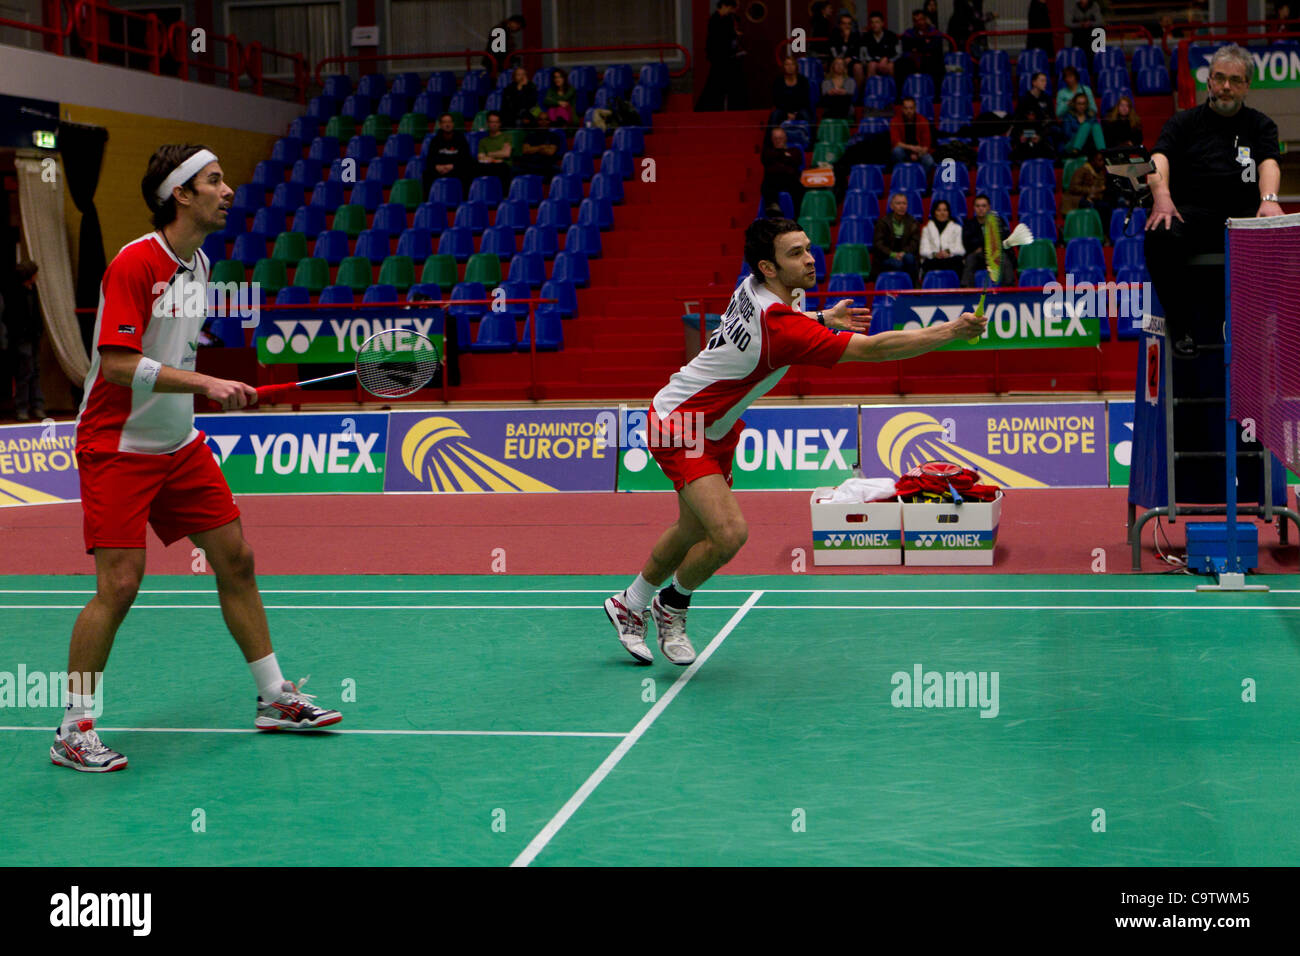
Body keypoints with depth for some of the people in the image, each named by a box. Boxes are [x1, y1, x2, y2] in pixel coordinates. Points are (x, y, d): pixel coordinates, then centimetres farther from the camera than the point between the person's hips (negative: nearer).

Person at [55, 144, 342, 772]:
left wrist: (219, 392, 12)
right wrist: (205, 383, -29)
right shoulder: (134, 263, -19)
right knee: (119, 584, -11)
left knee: (235, 558, 9)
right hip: (117, 448, -8)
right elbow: (117, 364, -26)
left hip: (178, 444, 8)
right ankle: (73, 730, 2)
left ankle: (274, 698, 21)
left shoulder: (197, 263, 7)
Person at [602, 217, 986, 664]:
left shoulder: (753, 288, -6)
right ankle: (671, 605, 6)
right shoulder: (782, 329, -33)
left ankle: (629, 605, 38)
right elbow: (873, 349, -36)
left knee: (694, 530, 18)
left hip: (709, 426, 10)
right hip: (680, 428, -10)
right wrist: (952, 330, -35)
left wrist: (821, 319, 12)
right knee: (729, 533, -21)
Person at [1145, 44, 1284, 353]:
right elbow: (1158, 159, 0)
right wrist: (1161, 196, -23)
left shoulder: (1259, 125, 20)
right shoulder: (1184, 122, 19)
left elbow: (1268, 162, 0)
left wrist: (1269, 199, -23)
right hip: (1191, 210, 0)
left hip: (1244, 212, 0)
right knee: (1160, 236, -34)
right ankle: (1181, 322, -17)